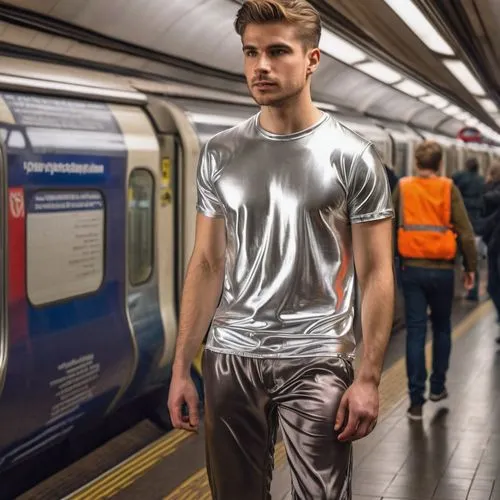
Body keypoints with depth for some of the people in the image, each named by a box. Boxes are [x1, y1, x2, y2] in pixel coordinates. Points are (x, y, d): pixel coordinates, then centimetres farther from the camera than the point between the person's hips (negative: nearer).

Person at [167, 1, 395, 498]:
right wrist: (181, 367, 4)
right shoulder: (220, 154, 5)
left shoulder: (352, 157, -4)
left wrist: (369, 378, -10)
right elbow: (207, 264, 8)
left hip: (317, 361, -3)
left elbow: (375, 275, -3)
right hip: (230, 356, 3)